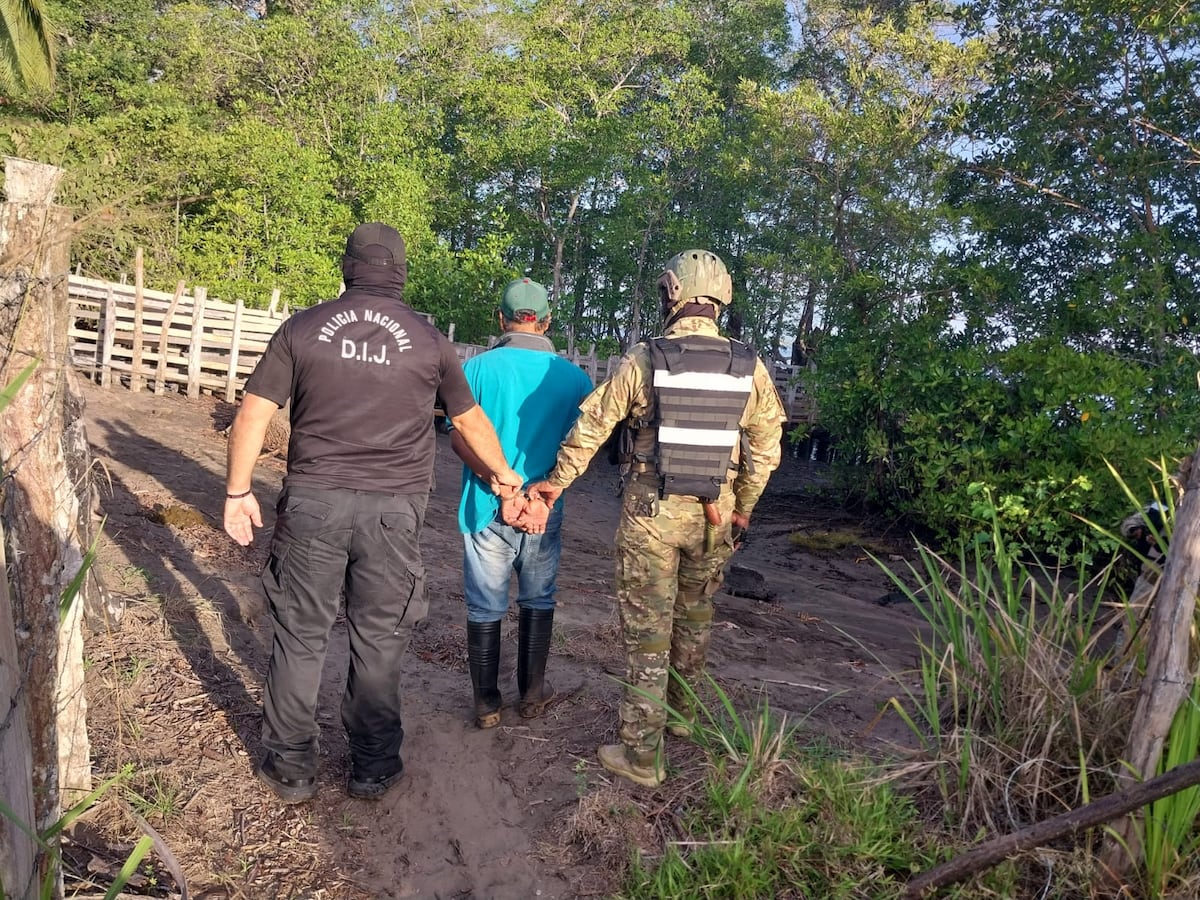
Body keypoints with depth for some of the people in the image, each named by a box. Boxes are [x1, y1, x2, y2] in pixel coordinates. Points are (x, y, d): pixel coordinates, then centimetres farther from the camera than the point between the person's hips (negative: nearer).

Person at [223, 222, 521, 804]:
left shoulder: (303, 328, 2)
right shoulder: (428, 341, 3)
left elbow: (253, 412, 1)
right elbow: (470, 420, 14)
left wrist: (238, 491, 12)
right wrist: (503, 475, 29)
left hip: (312, 500, 1)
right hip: (392, 510, 0)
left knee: (300, 636, 13)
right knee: (379, 641, 11)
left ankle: (290, 769, 26)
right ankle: (373, 770, 26)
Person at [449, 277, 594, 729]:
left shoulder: (477, 368, -7)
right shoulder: (574, 377, -2)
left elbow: (459, 437, -12)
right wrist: (543, 496, -7)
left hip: (486, 506, -1)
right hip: (545, 511, 1)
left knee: (485, 608, 12)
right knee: (538, 601, 19)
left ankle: (487, 704, 22)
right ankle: (532, 693, 31)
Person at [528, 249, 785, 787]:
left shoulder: (644, 360, -10)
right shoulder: (749, 368, -2)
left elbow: (591, 427, -3)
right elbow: (765, 449, 4)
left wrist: (556, 482, 12)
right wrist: (742, 508, 18)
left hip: (651, 511, -3)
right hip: (712, 514, 3)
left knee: (647, 629, 6)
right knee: (694, 619, 22)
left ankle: (641, 754, 12)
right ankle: (681, 713, 42)